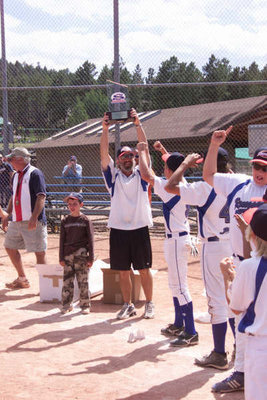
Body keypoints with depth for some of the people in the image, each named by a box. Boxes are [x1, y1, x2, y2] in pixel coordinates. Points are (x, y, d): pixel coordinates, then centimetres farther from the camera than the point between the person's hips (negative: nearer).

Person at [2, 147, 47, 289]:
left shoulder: (34, 173, -11)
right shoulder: (16, 175, 16)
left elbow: (41, 197, -18)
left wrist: (34, 218, -27)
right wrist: (7, 214, 21)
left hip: (33, 221, -9)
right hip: (16, 221, 9)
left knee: (39, 252, -5)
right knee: (10, 247, 15)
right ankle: (22, 279, 28)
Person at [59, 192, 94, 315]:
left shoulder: (85, 220, 0)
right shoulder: (65, 221, 8)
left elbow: (90, 240, 0)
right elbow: (62, 240, 10)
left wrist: (90, 258, -4)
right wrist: (61, 258, 5)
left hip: (81, 255, -3)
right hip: (68, 255, 3)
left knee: (83, 281, 0)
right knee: (67, 281, 4)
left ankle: (85, 305, 9)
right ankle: (67, 304, 14)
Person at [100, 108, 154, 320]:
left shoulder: (141, 174, 6)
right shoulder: (113, 176, 7)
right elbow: (104, 153, -3)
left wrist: (138, 124, -11)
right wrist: (105, 129, -11)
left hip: (140, 228, -1)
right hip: (118, 229, 1)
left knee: (144, 270, 5)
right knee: (123, 271, 8)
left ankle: (149, 304, 18)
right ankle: (128, 305, 20)